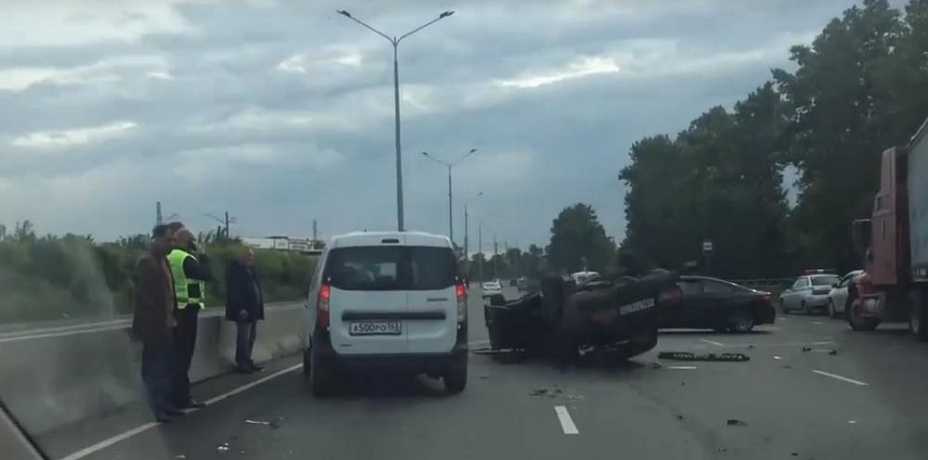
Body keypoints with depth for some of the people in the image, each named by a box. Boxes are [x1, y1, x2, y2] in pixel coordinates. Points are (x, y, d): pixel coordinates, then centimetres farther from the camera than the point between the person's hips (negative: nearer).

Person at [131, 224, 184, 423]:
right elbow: (144, 296, -18)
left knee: (165, 369, 13)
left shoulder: (163, 262, 15)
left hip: (166, 325, 9)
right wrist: (163, 318, -17)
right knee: (155, 370, -1)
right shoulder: (146, 263, -13)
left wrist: (170, 317, 10)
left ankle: (167, 406, 20)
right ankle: (160, 410, 4)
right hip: (155, 326, -9)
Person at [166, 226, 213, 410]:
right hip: (187, 310, -9)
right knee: (184, 355, -5)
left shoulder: (171, 258, 14)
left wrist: (197, 257, 11)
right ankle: (181, 397, -1)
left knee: (178, 354, 13)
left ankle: (178, 395, 18)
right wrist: (202, 255, -7)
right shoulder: (185, 259, -16)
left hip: (177, 310, 9)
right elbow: (207, 275, -18)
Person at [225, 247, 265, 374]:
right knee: (243, 337, -7)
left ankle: (247, 361, 18)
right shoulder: (235, 270, -10)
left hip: (253, 309, 9)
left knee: (251, 337, 11)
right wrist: (240, 308, -23)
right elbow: (234, 291, -17)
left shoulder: (250, 270, 18)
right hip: (243, 309, -9)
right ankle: (241, 363, -4)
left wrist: (259, 307, 14)